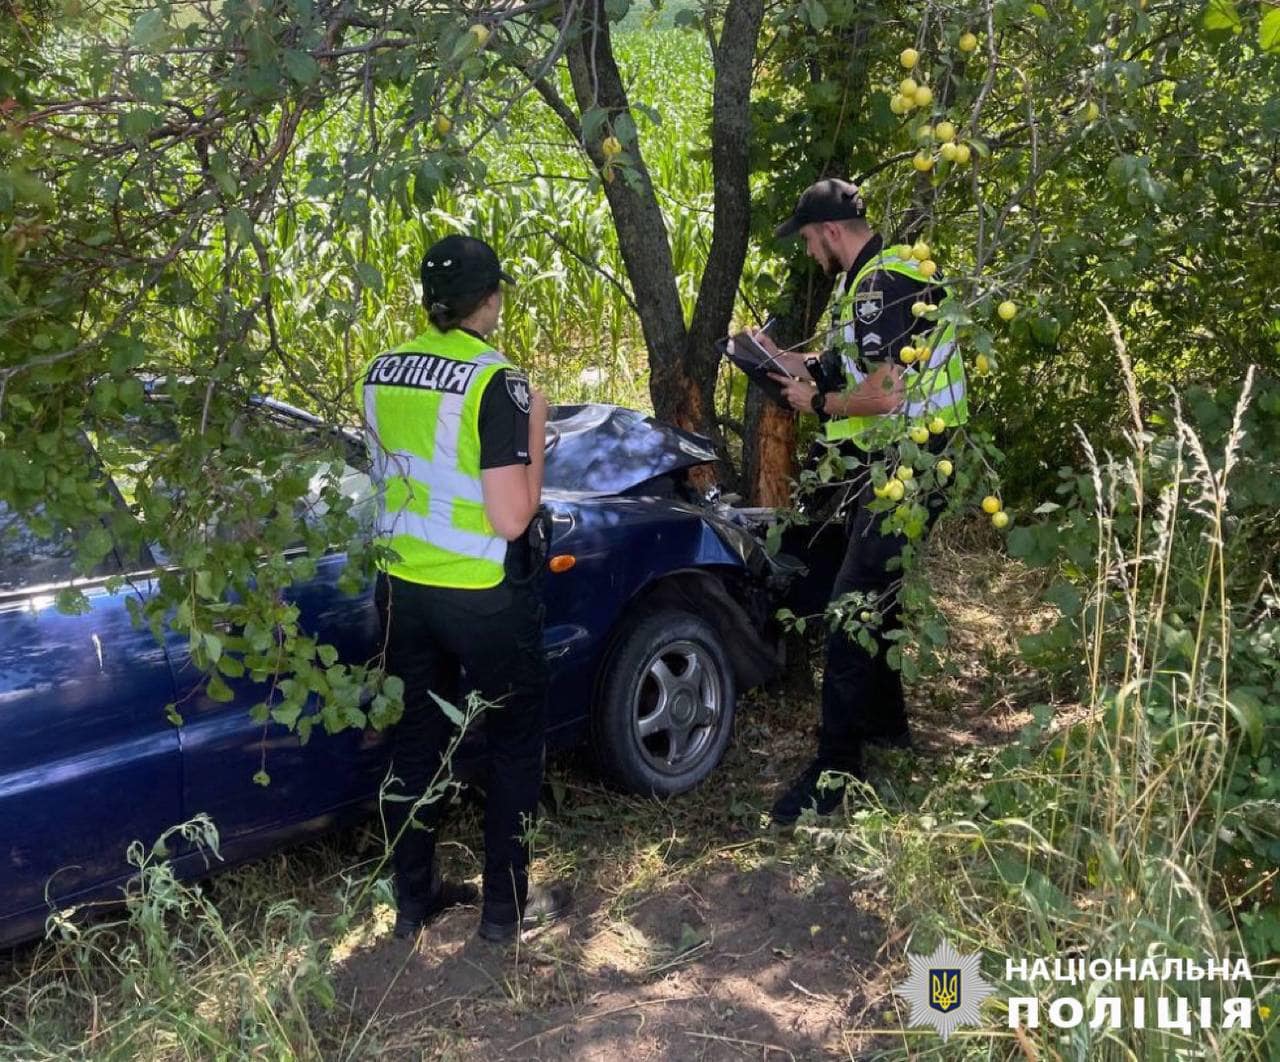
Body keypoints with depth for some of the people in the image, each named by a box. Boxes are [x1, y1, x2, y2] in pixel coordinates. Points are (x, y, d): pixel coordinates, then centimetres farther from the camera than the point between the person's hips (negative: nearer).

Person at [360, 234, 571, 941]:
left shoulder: (381, 373, 1)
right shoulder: (496, 382, -19)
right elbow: (511, 517, -21)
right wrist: (536, 437, -8)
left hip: (402, 589, 6)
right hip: (486, 597, -6)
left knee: (416, 743, 18)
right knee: (516, 744, 13)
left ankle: (413, 898, 29)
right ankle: (505, 905, 21)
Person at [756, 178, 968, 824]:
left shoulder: (887, 282, -20)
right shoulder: (865, 280, 14)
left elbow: (885, 393, -27)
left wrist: (819, 403, -12)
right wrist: (790, 361, 14)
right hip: (881, 463, 11)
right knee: (872, 596, 21)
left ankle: (837, 767, -5)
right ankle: (885, 720, 37)